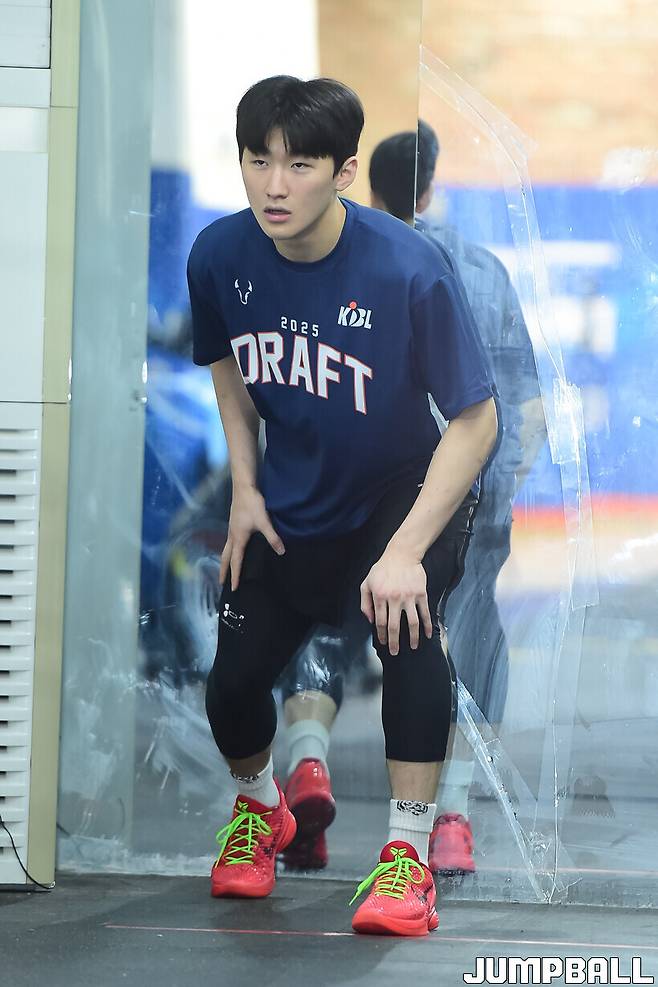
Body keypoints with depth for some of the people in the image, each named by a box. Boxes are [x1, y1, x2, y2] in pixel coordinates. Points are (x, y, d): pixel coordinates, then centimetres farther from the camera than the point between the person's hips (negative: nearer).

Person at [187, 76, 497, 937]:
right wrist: (245, 487, -1)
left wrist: (407, 550, -31)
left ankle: (408, 855, -20)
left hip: (405, 495, -4)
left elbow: (476, 420, -24)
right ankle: (258, 807, 37)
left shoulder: (410, 270, -29)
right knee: (234, 683, 0)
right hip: (290, 505, 4)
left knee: (404, 620, -32)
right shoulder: (220, 255, -15)